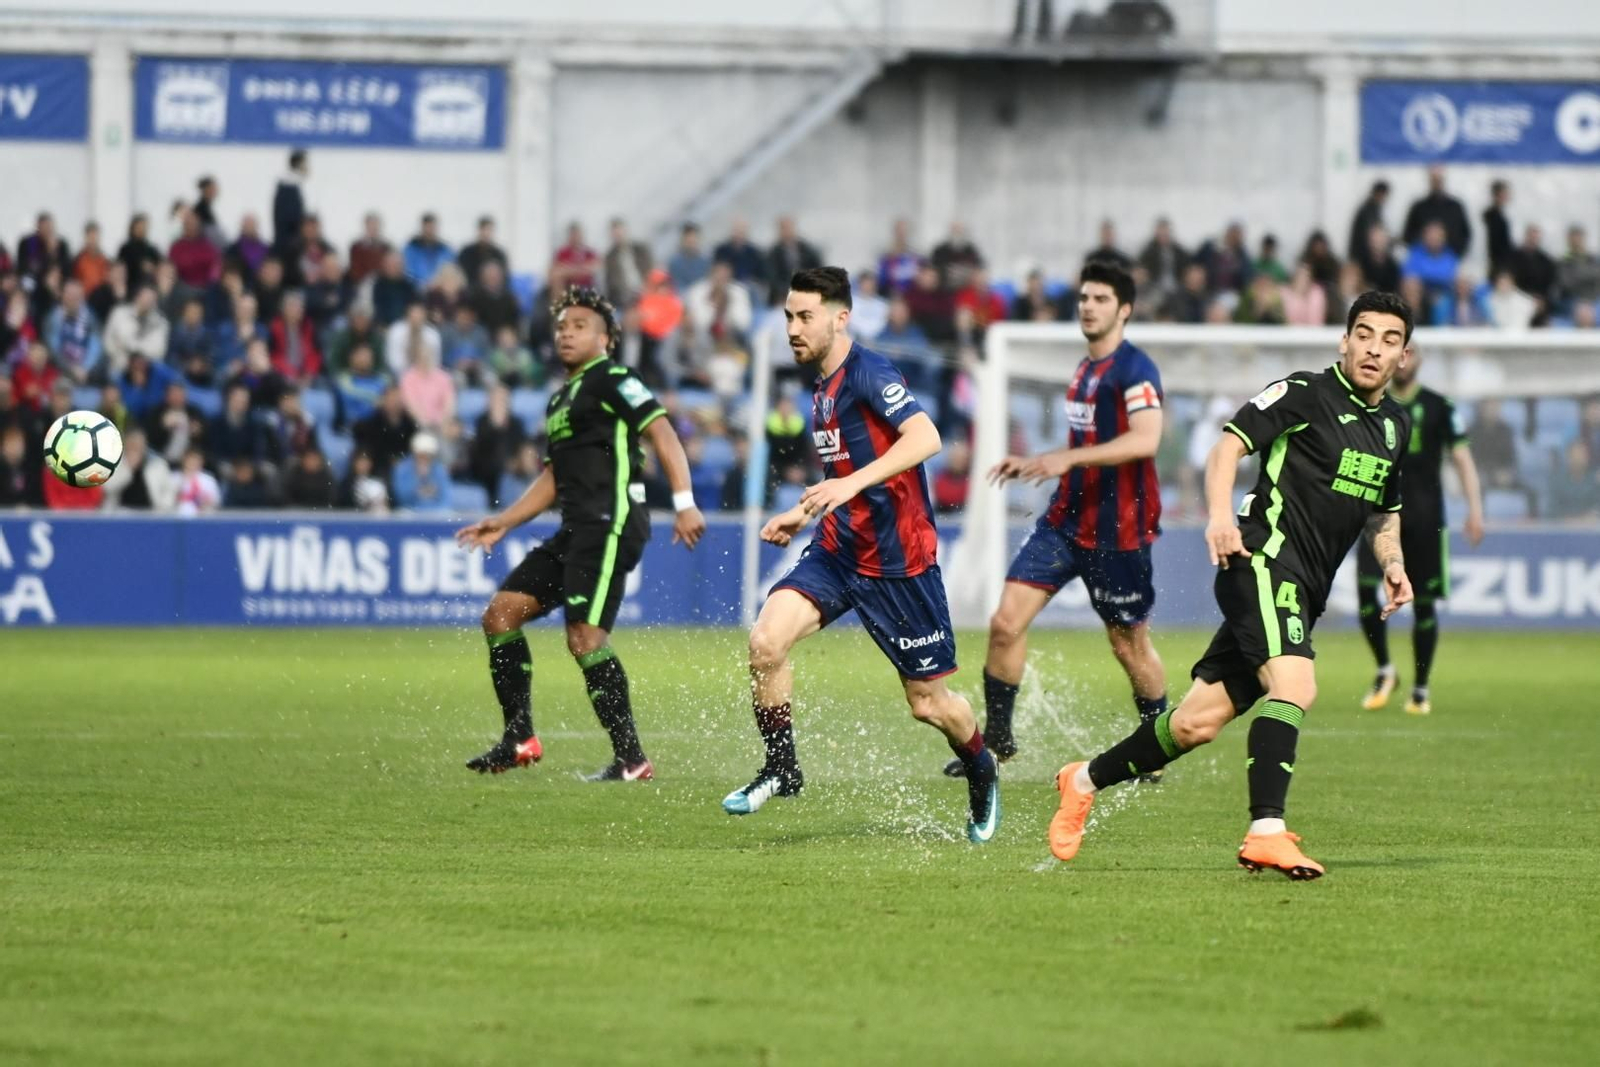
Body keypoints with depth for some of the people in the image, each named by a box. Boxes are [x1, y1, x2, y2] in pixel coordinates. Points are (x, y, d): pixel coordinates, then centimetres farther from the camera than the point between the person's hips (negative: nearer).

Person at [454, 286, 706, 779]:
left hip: (611, 523, -10)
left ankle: (631, 759, -15)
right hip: (577, 530, 10)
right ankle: (519, 739, 12)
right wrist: (503, 522, 27)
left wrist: (684, 502, -26)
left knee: (584, 636, -19)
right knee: (500, 614, 7)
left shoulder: (612, 381, -4)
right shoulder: (561, 399, 24)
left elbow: (662, 432, -14)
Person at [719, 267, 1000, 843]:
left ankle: (982, 774, 33)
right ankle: (780, 767, -2)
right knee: (766, 639, -17)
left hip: (899, 559, -7)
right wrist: (803, 514, 20)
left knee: (928, 702, 3)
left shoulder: (868, 374, -15)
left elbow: (924, 437, -31)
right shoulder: (823, 387, 12)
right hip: (838, 550, 7)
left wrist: (850, 484, -38)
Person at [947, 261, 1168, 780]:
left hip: (1119, 531, -7)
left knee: (1129, 645, 5)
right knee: (1006, 621, -4)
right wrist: (1032, 463, 16)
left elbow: (1145, 440, -28)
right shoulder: (1085, 368, 14)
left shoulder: (1134, 369, -14)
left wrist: (1066, 458, -32)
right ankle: (996, 738, 7)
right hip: (1066, 519, 8)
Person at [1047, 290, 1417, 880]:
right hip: (1265, 560, -7)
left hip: (1304, 590, 7)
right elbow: (1229, 444, -10)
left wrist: (1392, 564, 10)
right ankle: (1266, 833, -32)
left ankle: (1085, 781, 23)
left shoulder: (1395, 425, 18)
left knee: (1198, 722, 5)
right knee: (1293, 685, -29)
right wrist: (1220, 514, -26)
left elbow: (1384, 513, 30)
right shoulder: (1305, 392, -5)